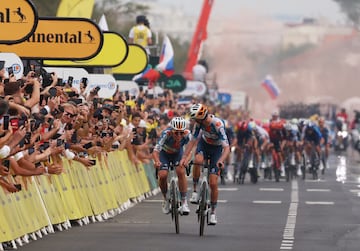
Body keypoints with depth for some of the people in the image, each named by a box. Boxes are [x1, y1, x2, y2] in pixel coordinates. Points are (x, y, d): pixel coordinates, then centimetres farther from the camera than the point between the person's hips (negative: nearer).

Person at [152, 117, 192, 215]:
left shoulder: (187, 135, -33)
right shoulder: (166, 134, -38)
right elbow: (156, 151, -43)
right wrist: (157, 161, -63)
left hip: (178, 153, 1)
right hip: (164, 153, -1)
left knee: (181, 172, -23)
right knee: (162, 176, -18)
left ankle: (184, 202, -15)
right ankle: (166, 199, 10)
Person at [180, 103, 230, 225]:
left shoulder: (218, 124, -35)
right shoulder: (199, 122, -21)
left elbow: (226, 148, -39)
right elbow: (193, 141, -16)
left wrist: (221, 160, -56)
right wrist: (184, 157, -28)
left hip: (217, 148, -3)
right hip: (204, 143, 3)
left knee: (213, 183, -8)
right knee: (197, 160, -34)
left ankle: (213, 212, 8)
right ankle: (195, 191, -17)